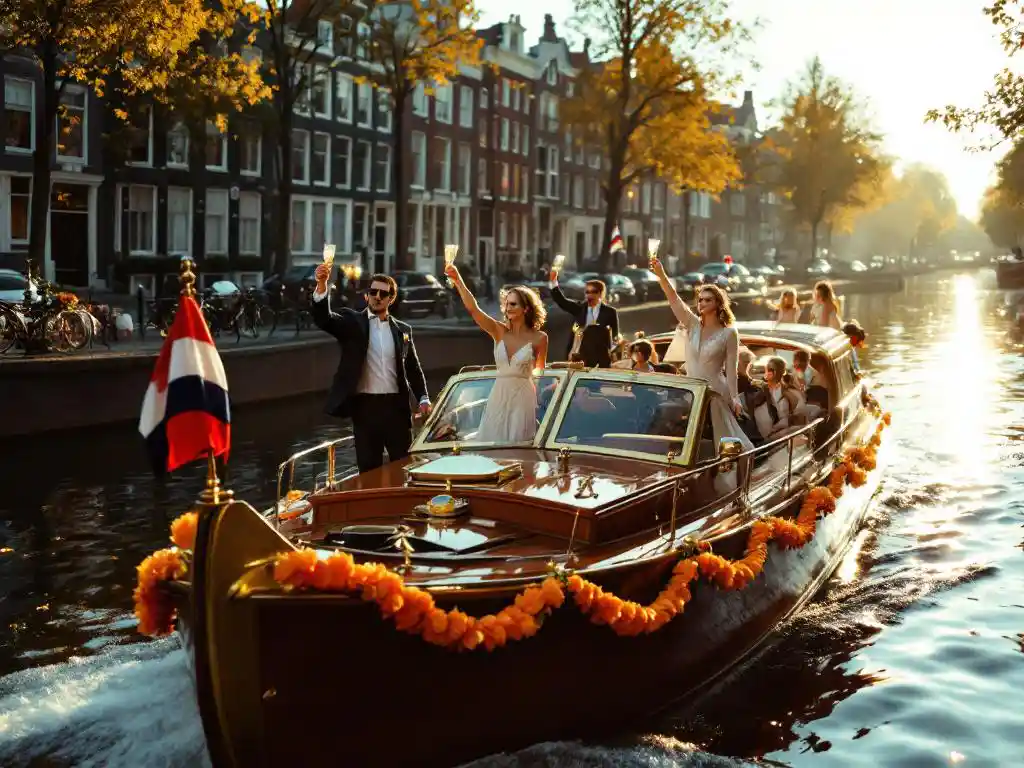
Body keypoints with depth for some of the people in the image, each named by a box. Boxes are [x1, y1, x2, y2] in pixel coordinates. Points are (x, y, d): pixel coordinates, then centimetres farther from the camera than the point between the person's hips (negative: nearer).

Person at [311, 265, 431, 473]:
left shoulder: (402, 329, 12)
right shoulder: (352, 321, 4)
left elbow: (413, 368, 16)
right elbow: (323, 319, -14)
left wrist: (423, 398, 2)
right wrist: (322, 284, -30)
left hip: (396, 406, 2)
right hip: (365, 406, -2)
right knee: (369, 469, 4)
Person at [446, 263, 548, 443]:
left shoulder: (539, 338, -5)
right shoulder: (499, 331, 0)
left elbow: (541, 371, 8)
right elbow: (473, 308, -11)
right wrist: (458, 280, -22)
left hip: (523, 398, -3)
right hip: (499, 396, 3)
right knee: (491, 444, 7)